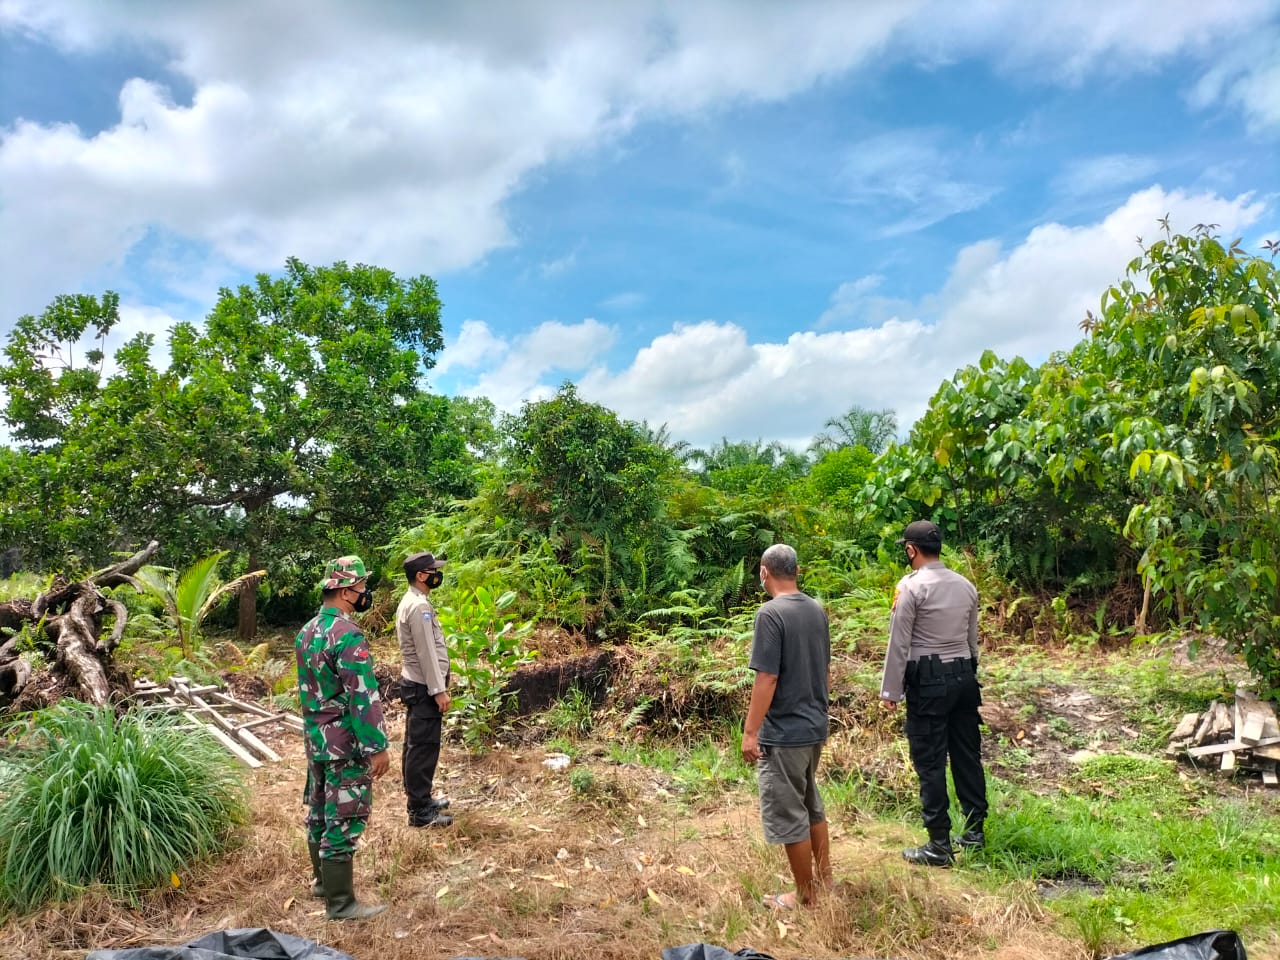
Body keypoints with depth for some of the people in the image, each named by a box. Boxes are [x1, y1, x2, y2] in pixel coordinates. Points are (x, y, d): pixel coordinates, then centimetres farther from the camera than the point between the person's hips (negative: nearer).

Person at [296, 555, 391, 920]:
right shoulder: (347, 635, -23)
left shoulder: (307, 631, 7)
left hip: (315, 738, 10)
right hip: (345, 743, -9)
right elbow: (363, 696, -25)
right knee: (343, 820, -1)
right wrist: (377, 747, -20)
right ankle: (340, 903, 7)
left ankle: (324, 880, 36)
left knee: (319, 811, 20)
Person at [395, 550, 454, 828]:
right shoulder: (419, 606, -21)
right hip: (424, 687, -11)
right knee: (424, 747, -5)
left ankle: (419, 798, 28)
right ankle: (420, 811, 1)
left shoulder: (410, 602, 12)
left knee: (415, 745, 17)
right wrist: (439, 690, -20)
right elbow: (427, 653, -22)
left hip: (416, 683, 11)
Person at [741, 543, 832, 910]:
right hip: (815, 725, 8)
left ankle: (806, 895, 18)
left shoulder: (770, 612, -19)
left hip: (784, 731, -8)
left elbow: (767, 678, -21)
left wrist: (750, 732, -15)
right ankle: (823, 878, 35)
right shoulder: (817, 609, 5)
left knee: (788, 814, 6)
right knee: (811, 804, 23)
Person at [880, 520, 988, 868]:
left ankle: (939, 846, 5)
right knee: (967, 755, 15)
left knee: (930, 763, 0)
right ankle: (975, 831, 26)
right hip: (965, 675, 7)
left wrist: (890, 690, -6)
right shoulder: (965, 585, 7)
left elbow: (899, 643, -12)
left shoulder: (911, 586, -12)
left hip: (928, 681, -7)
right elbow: (972, 638, 13)